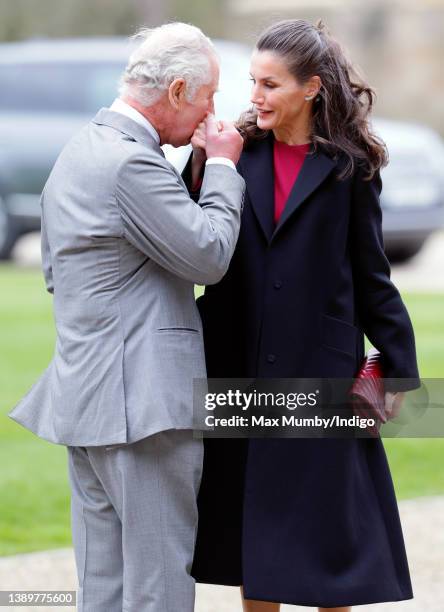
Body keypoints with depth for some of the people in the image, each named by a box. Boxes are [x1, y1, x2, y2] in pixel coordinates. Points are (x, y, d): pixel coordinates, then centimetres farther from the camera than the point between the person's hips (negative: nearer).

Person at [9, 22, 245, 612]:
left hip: (83, 397, 10)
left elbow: (55, 270, 25)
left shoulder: (78, 153, 16)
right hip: (142, 400, -10)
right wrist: (222, 166, -4)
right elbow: (209, 255, -15)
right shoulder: (133, 162, -17)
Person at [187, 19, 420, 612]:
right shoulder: (240, 152, 4)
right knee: (250, 516, 9)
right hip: (242, 370, 3)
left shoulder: (349, 165, -2)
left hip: (320, 370, -3)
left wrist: (397, 369, 0)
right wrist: (202, 164, -11)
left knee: (325, 524, 3)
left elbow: (371, 274, 1)